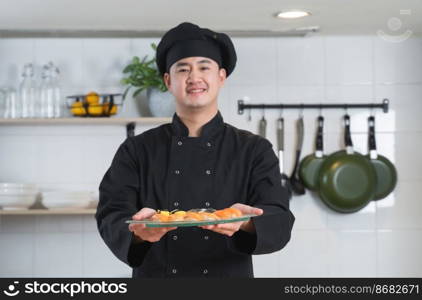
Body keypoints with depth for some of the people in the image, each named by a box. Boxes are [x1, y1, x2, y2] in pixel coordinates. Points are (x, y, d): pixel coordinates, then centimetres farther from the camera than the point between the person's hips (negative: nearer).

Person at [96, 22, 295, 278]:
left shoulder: (254, 150, -2)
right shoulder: (137, 151, -1)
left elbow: (279, 222, -12)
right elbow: (110, 217, -9)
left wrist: (245, 223, -32)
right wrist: (138, 230, -30)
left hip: (231, 274, 0)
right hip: (153, 273, 0)